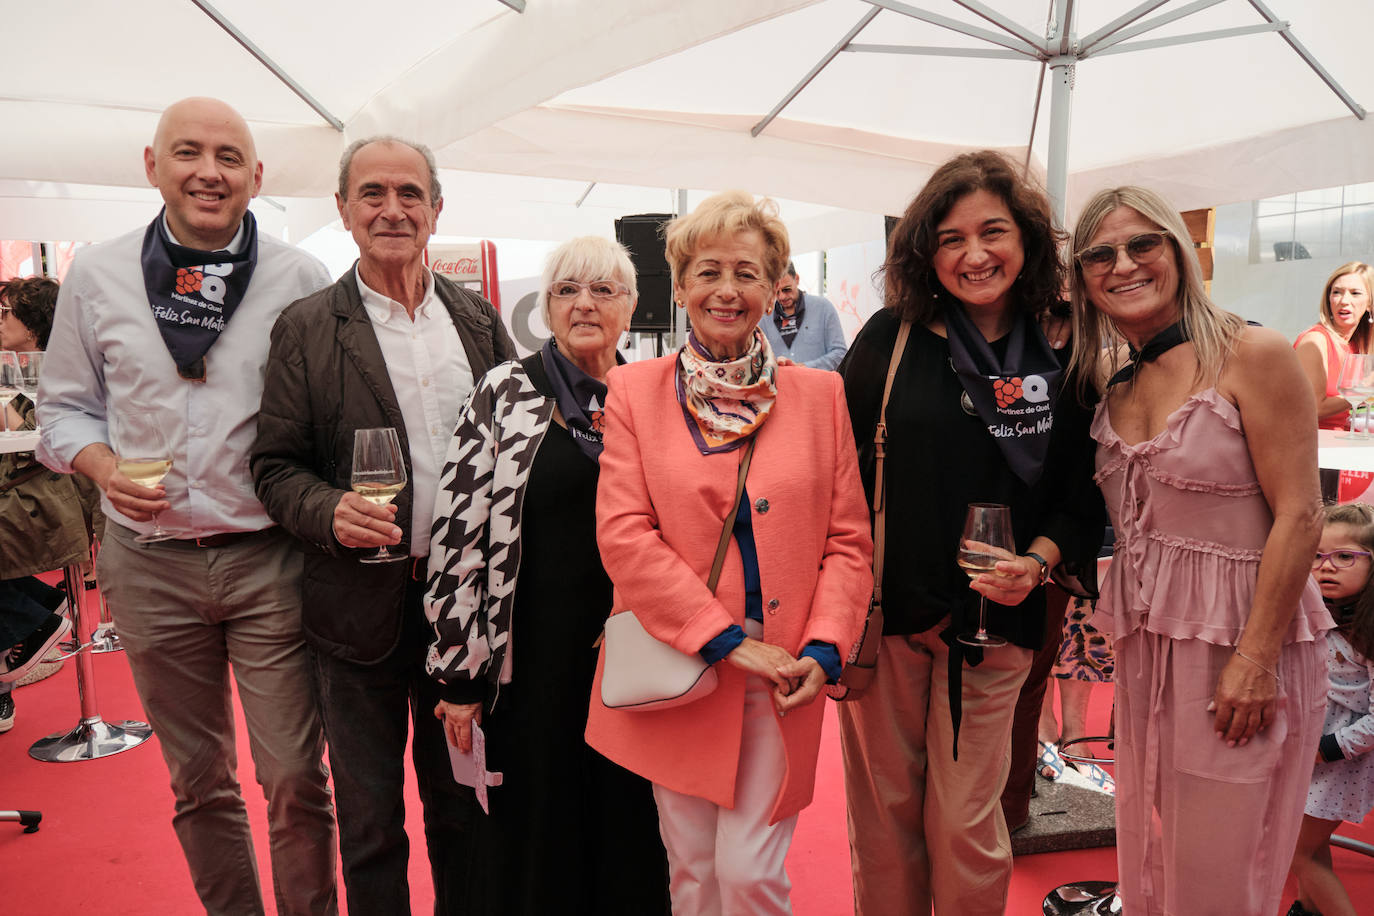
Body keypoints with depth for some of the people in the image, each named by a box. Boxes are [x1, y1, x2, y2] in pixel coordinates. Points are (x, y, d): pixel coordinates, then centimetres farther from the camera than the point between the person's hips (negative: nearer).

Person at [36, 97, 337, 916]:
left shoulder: (300, 279, -1)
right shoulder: (97, 274, 5)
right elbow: (65, 406, 10)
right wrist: (104, 468, -9)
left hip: (268, 559, -2)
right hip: (151, 563, 2)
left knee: (295, 778, 3)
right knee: (199, 780, 16)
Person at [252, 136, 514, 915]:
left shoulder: (479, 320, 5)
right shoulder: (306, 329, -3)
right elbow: (276, 466, -2)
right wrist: (330, 512, -22)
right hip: (363, 605, -2)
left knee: (461, 804, 19)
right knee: (370, 817, 14)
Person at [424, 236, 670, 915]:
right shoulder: (505, 393, -4)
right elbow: (457, 534, -6)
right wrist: (460, 675, -7)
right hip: (533, 661, -2)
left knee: (627, 831, 15)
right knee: (536, 830, 11)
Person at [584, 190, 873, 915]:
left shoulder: (820, 394, 5)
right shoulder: (635, 390, 1)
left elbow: (849, 541, 4)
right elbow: (622, 533, -7)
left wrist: (823, 649, -10)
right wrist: (726, 638, -12)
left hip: (781, 681, 0)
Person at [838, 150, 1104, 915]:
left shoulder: (1062, 359, 0)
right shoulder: (891, 338, -4)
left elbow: (1082, 494, 5)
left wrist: (1038, 561, -13)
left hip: (992, 621, 1)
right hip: (881, 611, 0)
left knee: (965, 823, 8)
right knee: (884, 811, 13)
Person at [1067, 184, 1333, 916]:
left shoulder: (1252, 355, -12)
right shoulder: (1111, 381, 7)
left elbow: (1299, 516, -15)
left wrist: (1256, 660, -17)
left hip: (1238, 636, -5)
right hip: (1145, 636, 6)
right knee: (1150, 845, 17)